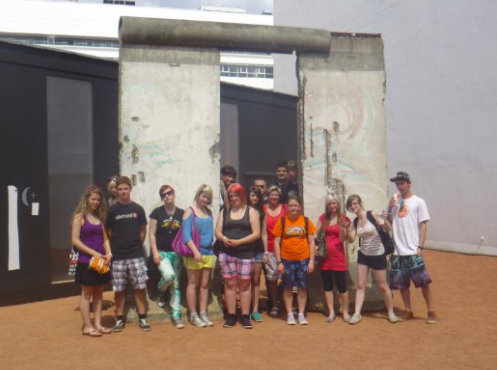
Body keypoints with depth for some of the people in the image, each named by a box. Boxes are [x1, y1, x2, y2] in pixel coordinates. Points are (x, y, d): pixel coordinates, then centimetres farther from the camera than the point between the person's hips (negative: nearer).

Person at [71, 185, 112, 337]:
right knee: (86, 294, 3)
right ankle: (87, 326, 10)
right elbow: (75, 240, -11)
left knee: (98, 293, 10)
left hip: (100, 261, 6)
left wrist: (108, 253, -4)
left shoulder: (100, 217, 12)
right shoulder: (80, 216, -5)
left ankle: (98, 324, 17)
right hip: (86, 261, -6)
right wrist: (94, 253, -16)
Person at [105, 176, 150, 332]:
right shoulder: (112, 210, 1)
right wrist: (116, 246, 1)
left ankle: (142, 318, 11)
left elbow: (143, 231, 9)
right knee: (119, 289, 6)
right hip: (117, 256, 0)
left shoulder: (138, 209, 3)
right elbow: (108, 232, 6)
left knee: (140, 287, 1)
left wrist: (136, 245, 3)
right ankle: (120, 319, 17)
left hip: (136, 255, 0)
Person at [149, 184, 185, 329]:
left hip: (176, 252, 3)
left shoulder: (182, 213, 5)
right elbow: (152, 233, -2)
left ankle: (176, 315, 12)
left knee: (176, 284, 5)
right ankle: (161, 291, 9)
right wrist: (155, 252, -10)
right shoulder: (157, 212, -1)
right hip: (162, 252, -3)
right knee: (169, 275, -26)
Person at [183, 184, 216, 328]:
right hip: (194, 254, -5)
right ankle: (193, 315, 10)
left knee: (204, 285, 9)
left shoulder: (209, 212, 12)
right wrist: (195, 251, -21)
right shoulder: (190, 211, -5)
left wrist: (211, 248, 7)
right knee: (193, 284, 2)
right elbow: (186, 235, -11)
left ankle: (203, 314, 16)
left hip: (208, 253, 5)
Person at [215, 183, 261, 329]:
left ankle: (245, 316, 7)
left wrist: (239, 241, -14)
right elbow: (218, 231, 9)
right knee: (230, 284, 3)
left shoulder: (251, 211, 3)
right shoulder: (224, 212, 12)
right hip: (227, 254, 2)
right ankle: (231, 316, 9)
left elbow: (256, 234, -4)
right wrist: (224, 238, -13)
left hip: (245, 254, -2)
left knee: (244, 285, 1)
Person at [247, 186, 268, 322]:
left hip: (258, 249, 3)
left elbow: (264, 234, 11)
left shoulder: (262, 213, 10)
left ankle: (255, 310, 11)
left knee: (256, 280, 6)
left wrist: (266, 252, 6)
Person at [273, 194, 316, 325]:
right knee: (288, 287, 6)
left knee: (302, 287, 6)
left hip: (303, 259, 1)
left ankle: (301, 314, 17)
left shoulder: (306, 221, 2)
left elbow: (311, 242, 4)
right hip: (287, 260, -1)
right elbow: (276, 242, -1)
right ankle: (289, 314, 18)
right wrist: (279, 262, -5)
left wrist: (311, 261, -2)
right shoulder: (282, 221, -1)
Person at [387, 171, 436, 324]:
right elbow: (389, 222, 13)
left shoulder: (418, 202, -1)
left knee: (423, 281, -3)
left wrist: (420, 247, -12)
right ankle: (408, 311, 22)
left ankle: (431, 311, 8)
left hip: (413, 250, -5)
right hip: (397, 250, 5)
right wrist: (390, 209, -5)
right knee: (401, 282, 10)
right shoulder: (394, 200, 11)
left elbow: (423, 225, -4)